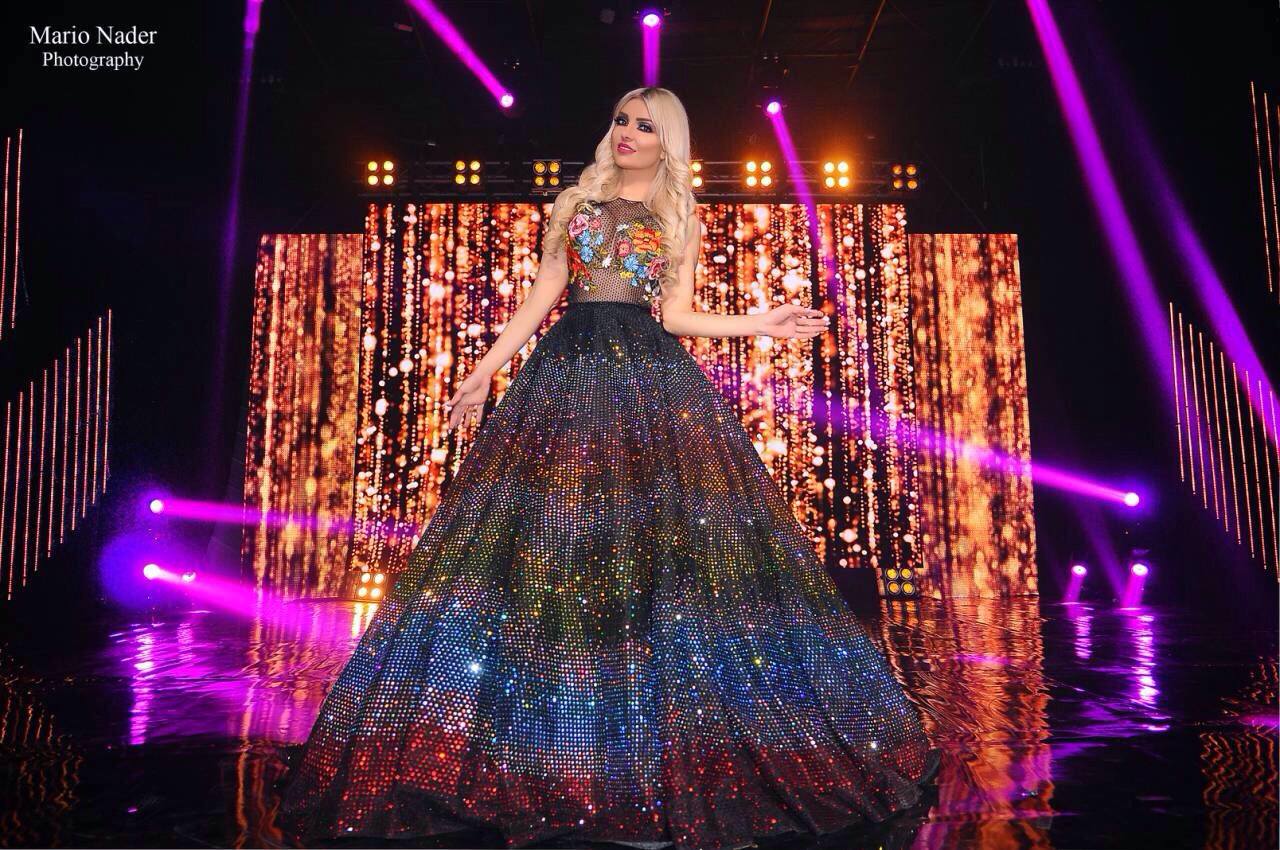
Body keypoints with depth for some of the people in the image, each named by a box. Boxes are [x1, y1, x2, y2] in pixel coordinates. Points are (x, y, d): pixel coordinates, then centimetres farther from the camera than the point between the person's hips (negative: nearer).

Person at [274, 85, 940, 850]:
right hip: (568, 372, 2)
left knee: (655, 541, -11)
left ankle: (665, 740, 1)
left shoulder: (681, 221, 14)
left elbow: (676, 314, 7)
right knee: (546, 546, -7)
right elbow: (541, 299, 15)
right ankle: (555, 749, 2)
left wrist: (757, 324, -5)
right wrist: (485, 371, 9)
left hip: (650, 377, -1)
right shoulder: (575, 205, 18)